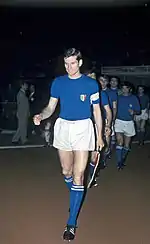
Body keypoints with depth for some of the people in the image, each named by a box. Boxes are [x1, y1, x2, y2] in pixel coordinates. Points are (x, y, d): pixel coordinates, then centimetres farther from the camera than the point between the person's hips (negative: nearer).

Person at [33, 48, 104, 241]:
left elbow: (97, 111, 2)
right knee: (66, 172, 15)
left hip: (83, 128, -3)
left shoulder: (91, 84, -4)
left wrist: (99, 136, 2)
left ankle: (71, 223, 2)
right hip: (63, 126, 3)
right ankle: (76, 199, 46)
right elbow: (51, 107, 5)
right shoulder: (58, 82, 2)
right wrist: (41, 116, -17)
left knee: (78, 175, -7)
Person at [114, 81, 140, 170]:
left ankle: (123, 160, 29)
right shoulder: (119, 97, 2)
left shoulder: (134, 98, 1)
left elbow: (138, 111, 2)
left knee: (126, 144, 10)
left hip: (129, 122, 1)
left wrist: (133, 112, -20)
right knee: (120, 141, -14)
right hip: (119, 121, -1)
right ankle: (119, 162, -10)